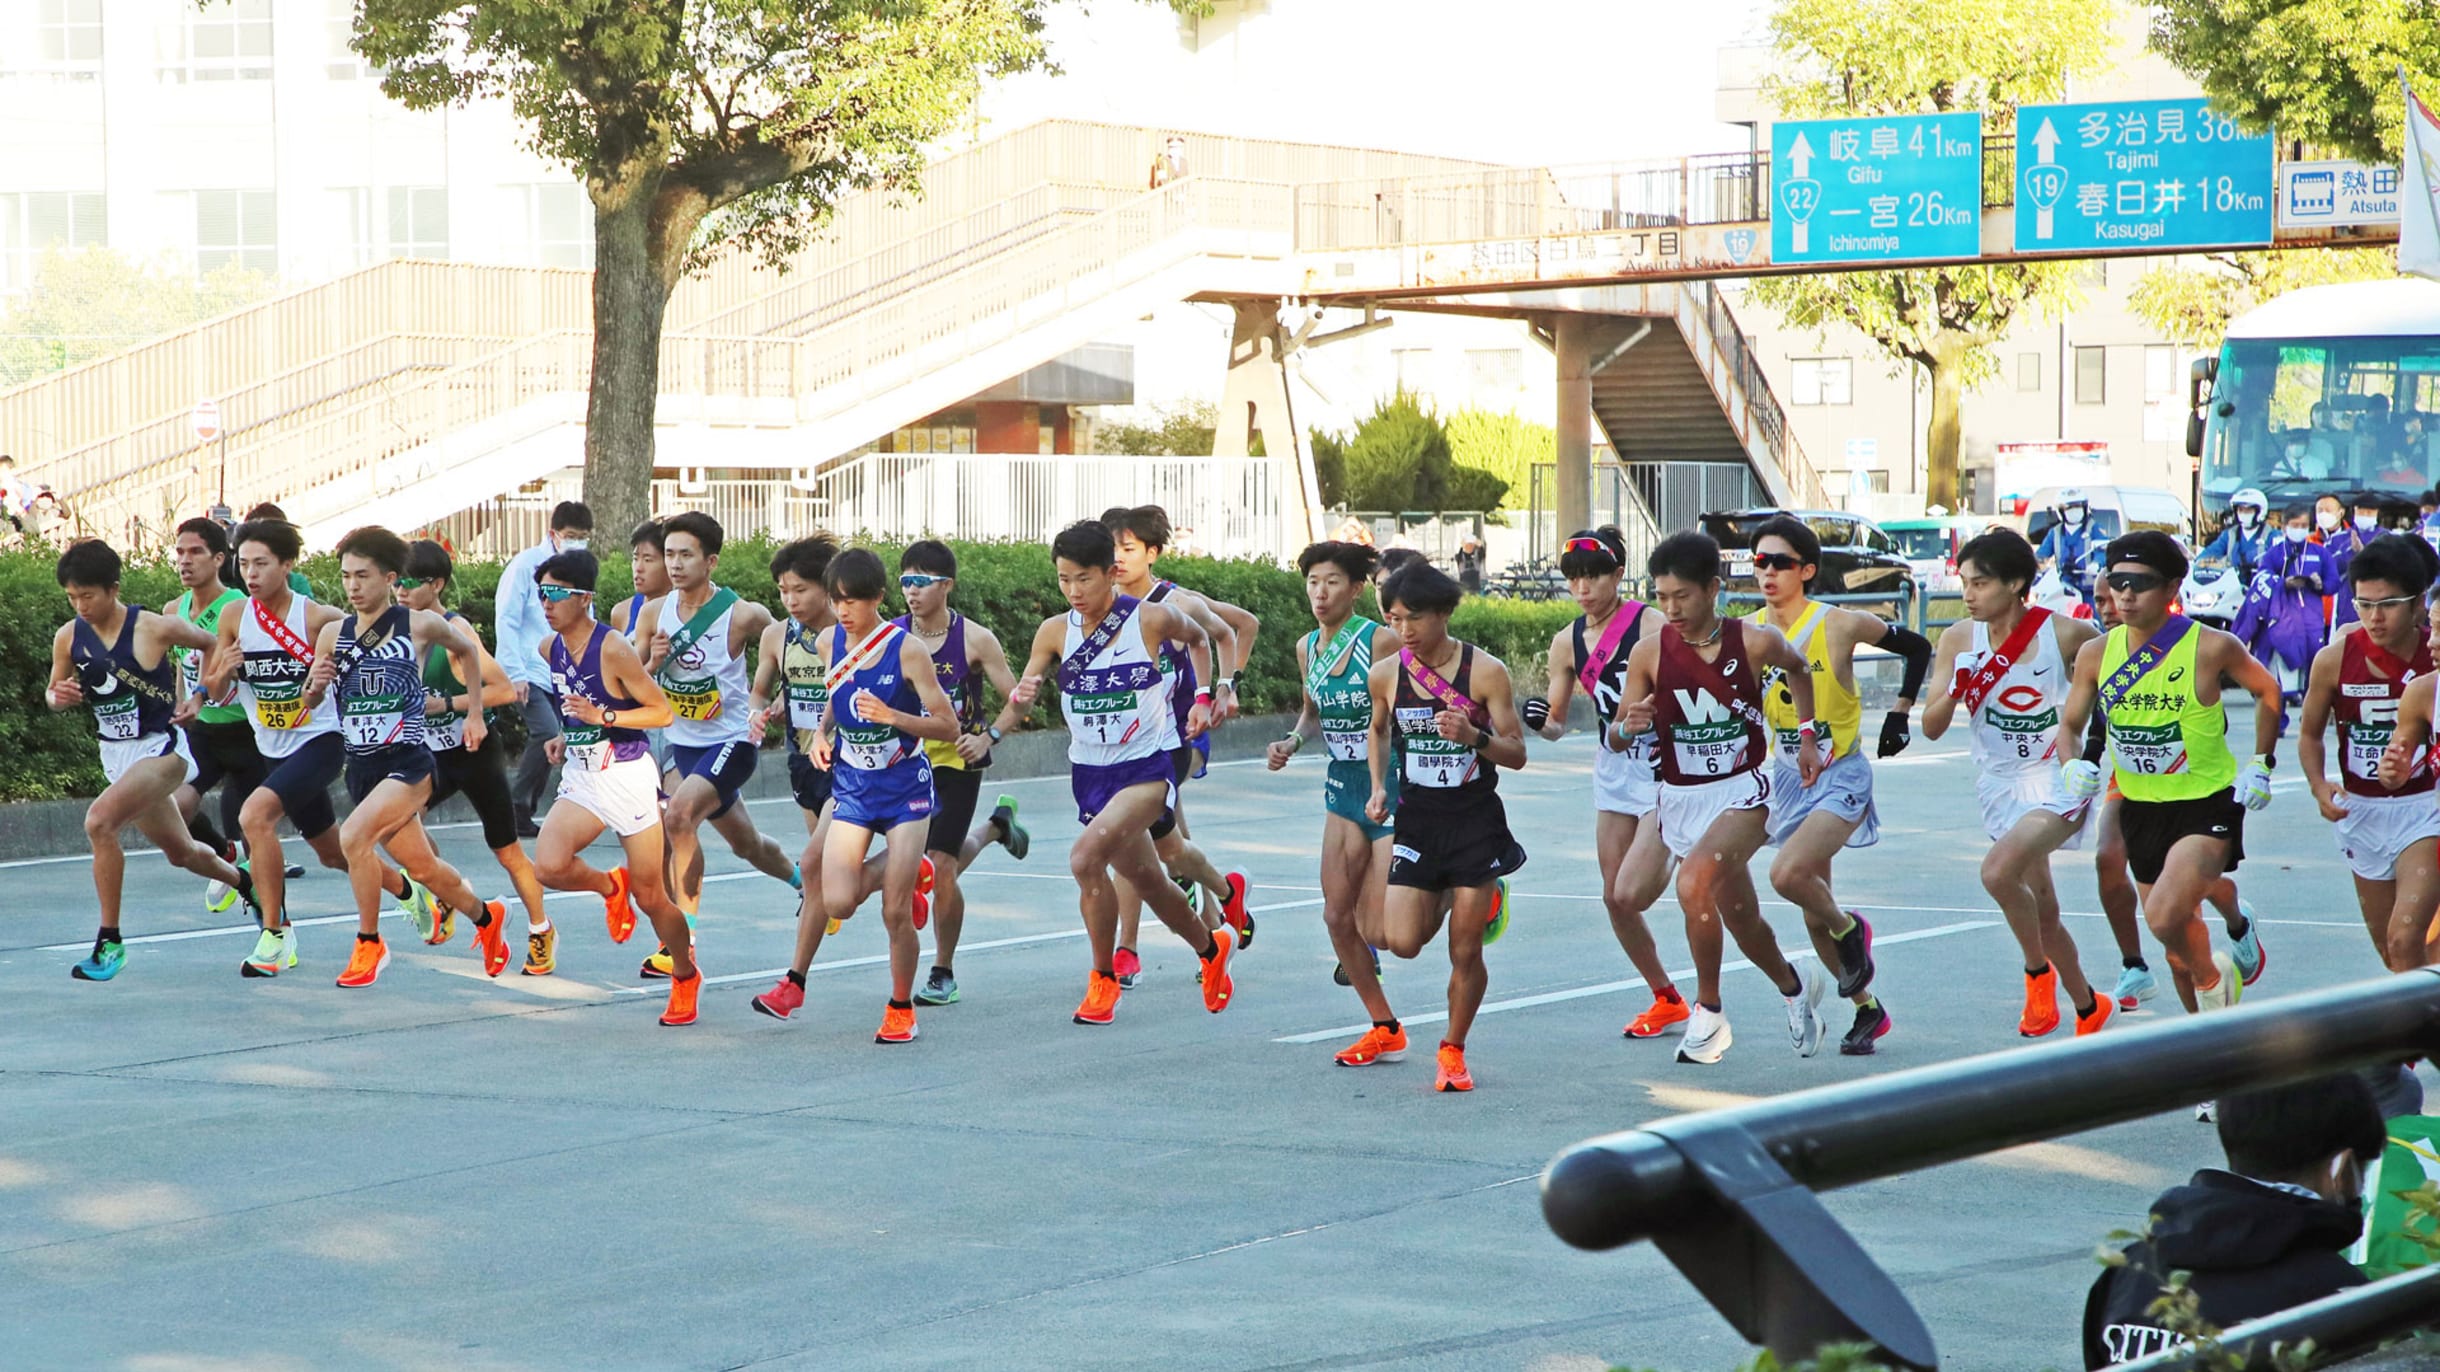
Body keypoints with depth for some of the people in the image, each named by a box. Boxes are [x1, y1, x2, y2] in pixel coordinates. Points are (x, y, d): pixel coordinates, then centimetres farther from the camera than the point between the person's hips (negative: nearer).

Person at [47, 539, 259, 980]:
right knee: (179, 850, 21)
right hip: (115, 755, 7)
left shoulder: (155, 629, -17)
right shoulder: (68, 638, -3)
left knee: (99, 821, -28)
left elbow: (214, 645, -2)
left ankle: (110, 940, -20)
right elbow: (53, 692, 11)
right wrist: (58, 696, -11)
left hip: (161, 748, -7)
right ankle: (245, 883, 52)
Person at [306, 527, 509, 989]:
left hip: (407, 763, -5)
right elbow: (308, 703, 11)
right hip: (360, 768, 5)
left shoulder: (420, 625, -6)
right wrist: (315, 685, -11)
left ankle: (369, 944, -10)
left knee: (353, 836, -27)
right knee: (422, 867, 17)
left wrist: (475, 714, 14)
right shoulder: (333, 634, 3)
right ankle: (486, 916, 45)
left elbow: (466, 650, 14)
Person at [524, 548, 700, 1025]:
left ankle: (686, 976, 27)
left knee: (650, 896, 2)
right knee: (549, 866, -20)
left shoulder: (614, 649, -19)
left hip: (628, 776, -5)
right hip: (580, 777, 5)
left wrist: (602, 716, -23)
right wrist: (568, 736, 8)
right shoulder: (549, 648, 2)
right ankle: (610, 886, 13)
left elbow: (662, 712, -14)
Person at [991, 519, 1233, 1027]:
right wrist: (1017, 700, -29)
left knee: (1086, 856, -27)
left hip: (1148, 767, -5)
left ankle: (1103, 978, -10)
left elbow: (1199, 638, 11)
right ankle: (1211, 949, 46)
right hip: (1090, 772, 5)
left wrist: (1203, 698, 3)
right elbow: (1020, 699, -7)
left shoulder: (1152, 619, -11)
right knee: (1147, 881, 18)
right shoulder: (1055, 632, -3)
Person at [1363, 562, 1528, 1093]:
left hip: (1476, 819, -3)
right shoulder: (1386, 674, -1)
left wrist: (1474, 737, -26)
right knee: (1402, 941, -10)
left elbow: (1517, 754, -7)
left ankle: (1453, 1051, 19)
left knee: (1466, 951, -1)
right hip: (1416, 819, 3)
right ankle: (1444, 900, 25)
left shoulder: (1485, 671, -10)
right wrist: (1379, 788, 6)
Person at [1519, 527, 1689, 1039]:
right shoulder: (1567, 643, 3)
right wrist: (1539, 719, -13)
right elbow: (1557, 725, 8)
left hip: (1665, 768, -6)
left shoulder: (1652, 625, -13)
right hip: (1614, 773, 6)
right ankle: (1666, 998, 24)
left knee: (1631, 894, -17)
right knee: (1615, 898, 7)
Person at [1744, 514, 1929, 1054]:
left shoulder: (1840, 624, -13)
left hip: (1841, 776, -5)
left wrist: (1900, 714, -2)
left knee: (1788, 874, -27)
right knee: (1814, 917, 9)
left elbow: (1917, 647, 1)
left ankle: (1850, 928, 4)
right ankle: (1867, 1009, 28)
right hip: (1787, 777, 5)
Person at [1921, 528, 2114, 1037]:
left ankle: (2038, 971, -5)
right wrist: (1954, 693, -23)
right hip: (1999, 785, 5)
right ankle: (2088, 1007, 37)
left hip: (2057, 780, -5)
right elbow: (1931, 728, -4)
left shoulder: (2066, 634, -15)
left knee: (1999, 870, -28)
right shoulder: (1959, 639, -6)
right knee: (2042, 910, 14)